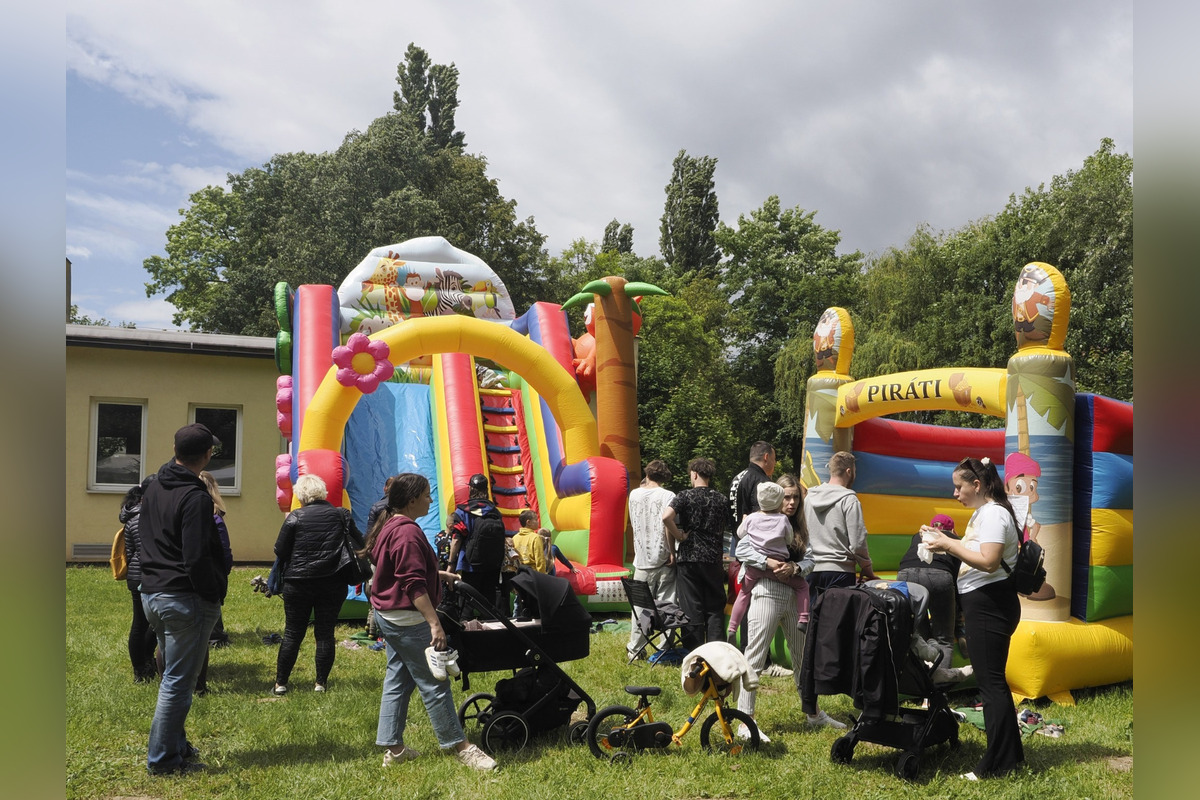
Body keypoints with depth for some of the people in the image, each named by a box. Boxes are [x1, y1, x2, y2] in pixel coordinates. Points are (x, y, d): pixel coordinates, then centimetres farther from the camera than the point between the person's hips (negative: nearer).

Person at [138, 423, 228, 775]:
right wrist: (215, 596, -11)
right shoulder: (195, 497, -21)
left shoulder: (154, 487, 8)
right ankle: (162, 759, 10)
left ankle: (176, 745, 30)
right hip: (185, 600, -9)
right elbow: (196, 559, -23)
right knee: (178, 683, 1)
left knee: (173, 676, 21)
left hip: (151, 594, 9)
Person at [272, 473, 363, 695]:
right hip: (333, 584, 1)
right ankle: (321, 683, 11)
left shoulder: (294, 518, -7)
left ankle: (280, 682, 14)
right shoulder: (341, 515, 0)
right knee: (325, 633, 8)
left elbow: (280, 552, -6)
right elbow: (360, 543, 6)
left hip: (298, 583, -1)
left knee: (292, 633, 8)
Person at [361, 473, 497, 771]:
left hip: (388, 615, 11)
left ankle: (393, 748, 20)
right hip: (408, 618, -11)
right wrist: (434, 623, -28)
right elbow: (414, 584, -26)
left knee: (397, 680, 14)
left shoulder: (390, 526, 12)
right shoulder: (407, 532, -21)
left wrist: (441, 574, 22)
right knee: (434, 683, -3)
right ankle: (460, 746, 5)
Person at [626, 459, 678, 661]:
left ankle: (635, 648, 17)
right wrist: (672, 551, -13)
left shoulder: (634, 494, 5)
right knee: (666, 605, 3)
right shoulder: (667, 496, -8)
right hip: (663, 560, -4)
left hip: (641, 559, 4)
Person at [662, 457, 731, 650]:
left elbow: (666, 516, -21)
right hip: (713, 559, 3)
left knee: (692, 608, 3)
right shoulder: (720, 499, 8)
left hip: (688, 557, -3)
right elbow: (725, 528, 16)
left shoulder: (685, 496, -5)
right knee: (715, 609, 10)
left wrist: (679, 536, -10)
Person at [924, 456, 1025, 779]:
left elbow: (988, 561, -24)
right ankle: (1010, 755, 24)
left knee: (990, 681, -6)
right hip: (982, 603, 11)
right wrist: (944, 539, 9)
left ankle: (998, 764, 0)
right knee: (991, 680, 15)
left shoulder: (993, 514, -15)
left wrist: (948, 545, -19)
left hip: (990, 603, -11)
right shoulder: (981, 513, 18)